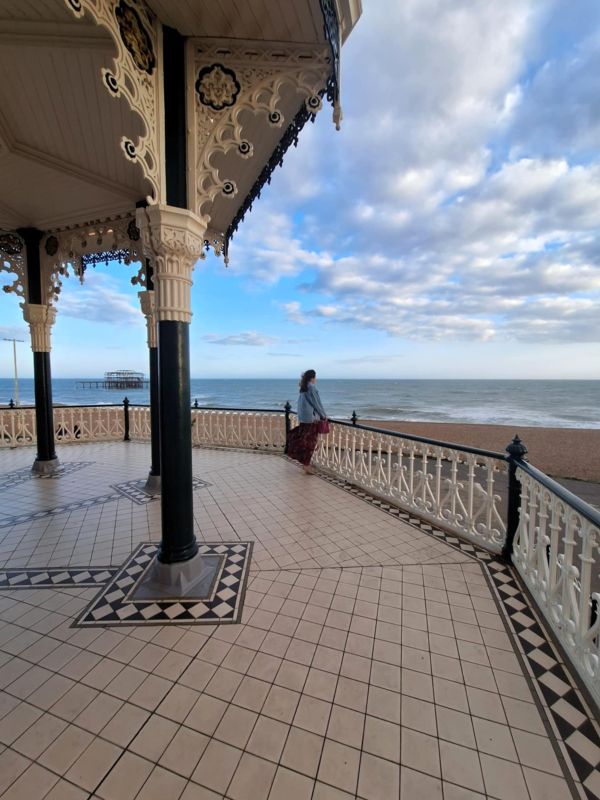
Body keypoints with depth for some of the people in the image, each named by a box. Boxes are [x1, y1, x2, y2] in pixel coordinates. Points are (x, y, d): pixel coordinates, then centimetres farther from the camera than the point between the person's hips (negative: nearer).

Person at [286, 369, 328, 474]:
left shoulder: (303, 388, 12)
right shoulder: (312, 388, -13)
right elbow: (317, 403, -11)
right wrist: (324, 415, 2)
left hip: (303, 418, 8)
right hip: (311, 418, -8)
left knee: (304, 441, 14)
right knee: (309, 442, -2)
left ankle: (305, 464, 22)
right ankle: (306, 466, 4)